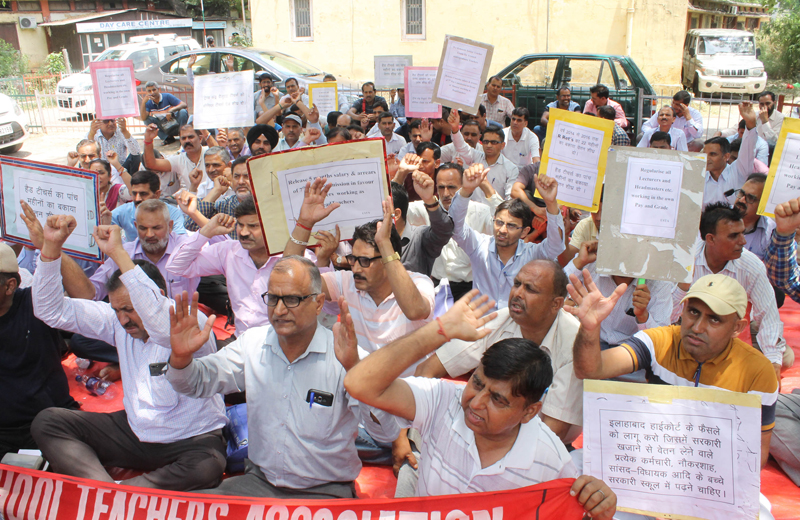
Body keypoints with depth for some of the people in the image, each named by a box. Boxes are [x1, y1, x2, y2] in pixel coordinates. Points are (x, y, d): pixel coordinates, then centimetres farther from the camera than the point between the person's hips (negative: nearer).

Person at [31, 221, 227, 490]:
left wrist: (118, 253, -42)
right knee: (47, 422, -7)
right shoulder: (118, 321, 0)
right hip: (134, 431, 6)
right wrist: (51, 247, -12)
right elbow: (52, 311, 1)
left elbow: (164, 327, -44)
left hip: (191, 440, -6)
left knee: (208, 466, -38)